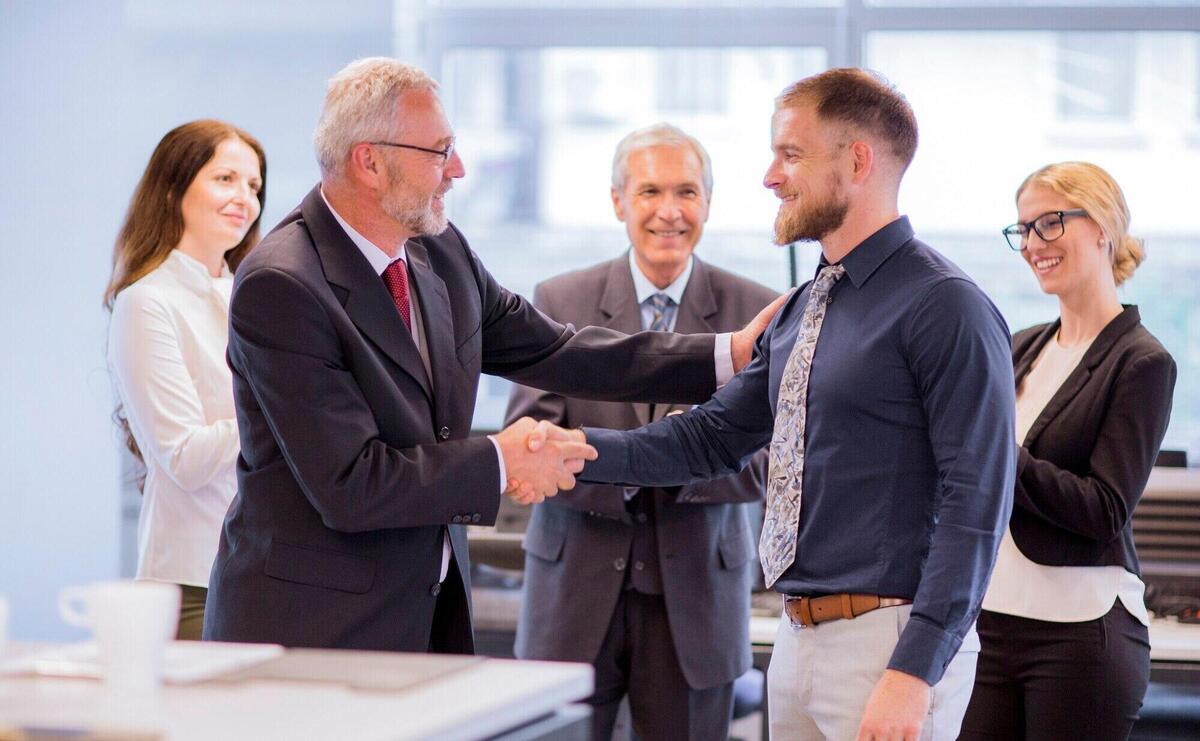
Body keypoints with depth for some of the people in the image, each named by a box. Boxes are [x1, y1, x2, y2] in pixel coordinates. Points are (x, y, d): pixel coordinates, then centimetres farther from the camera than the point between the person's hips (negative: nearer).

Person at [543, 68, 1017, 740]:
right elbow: (710, 439, 15)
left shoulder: (946, 308, -12)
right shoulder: (802, 313, 14)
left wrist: (914, 672, -23)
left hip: (888, 639, -8)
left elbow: (976, 500, -17)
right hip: (800, 638, 8)